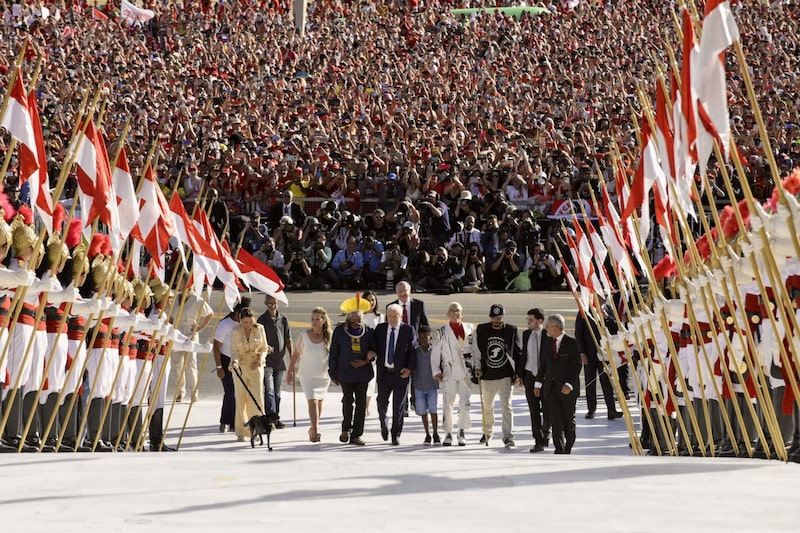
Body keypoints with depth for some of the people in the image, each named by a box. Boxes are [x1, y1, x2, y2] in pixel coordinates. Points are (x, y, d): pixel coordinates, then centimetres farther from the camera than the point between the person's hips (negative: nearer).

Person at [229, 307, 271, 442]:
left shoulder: (259, 329, -2)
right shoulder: (235, 331, -5)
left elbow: (264, 348, 6)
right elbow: (234, 350, -6)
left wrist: (259, 361, -11)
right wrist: (234, 361, -26)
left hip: (256, 366, 1)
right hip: (240, 367, -1)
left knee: (257, 397, -7)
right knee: (241, 399, 0)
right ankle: (241, 432, 7)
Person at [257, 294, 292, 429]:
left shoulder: (283, 319, 10)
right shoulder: (262, 320, -2)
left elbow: (288, 339, 12)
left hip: (280, 360, 4)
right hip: (267, 360, -4)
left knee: (277, 392, 11)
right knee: (269, 390, -13)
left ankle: (276, 418, 17)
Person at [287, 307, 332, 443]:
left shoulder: (329, 337, -4)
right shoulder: (304, 336, -4)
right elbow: (295, 355, 5)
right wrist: (290, 372, 6)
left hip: (324, 375, 2)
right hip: (307, 375, -2)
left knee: (319, 402, 10)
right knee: (312, 401, -15)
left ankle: (313, 429, 25)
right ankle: (315, 431, -21)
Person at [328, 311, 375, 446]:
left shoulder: (368, 331, 2)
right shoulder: (340, 331, -2)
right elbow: (333, 353, 3)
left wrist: (365, 361, -8)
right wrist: (333, 373, 3)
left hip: (363, 372, 2)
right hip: (345, 372, -2)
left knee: (361, 402, 1)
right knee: (348, 400, -4)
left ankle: (356, 435, 8)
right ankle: (346, 428, 20)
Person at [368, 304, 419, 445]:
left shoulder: (408, 330, -1)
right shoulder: (380, 329, 7)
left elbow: (414, 350, -1)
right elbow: (373, 345, 13)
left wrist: (410, 368, -11)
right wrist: (372, 352, -10)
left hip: (401, 373, -2)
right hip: (384, 372, 2)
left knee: (399, 406, 1)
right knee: (382, 403, 3)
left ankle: (396, 435, 11)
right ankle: (384, 425, 32)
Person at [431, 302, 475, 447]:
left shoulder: (470, 329, 9)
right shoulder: (442, 332, 5)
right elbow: (435, 353, 6)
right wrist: (436, 371, -2)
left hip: (466, 371, 1)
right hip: (449, 372, -1)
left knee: (465, 403, -3)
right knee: (448, 404, -1)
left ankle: (462, 432, 10)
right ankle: (448, 434, 8)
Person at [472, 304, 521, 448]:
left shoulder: (512, 330, -1)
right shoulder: (481, 330, 1)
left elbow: (518, 353, 6)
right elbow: (476, 350, 9)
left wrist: (519, 374, 4)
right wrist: (477, 367, -3)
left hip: (506, 375, -2)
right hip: (487, 375, 2)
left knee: (506, 405, -12)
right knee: (487, 406, 16)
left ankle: (508, 436, -13)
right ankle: (487, 432, 36)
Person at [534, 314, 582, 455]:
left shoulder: (572, 343, -8)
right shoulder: (546, 342, 7)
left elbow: (576, 366, -8)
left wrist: (569, 384, -16)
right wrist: (538, 383, 10)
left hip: (567, 388, -3)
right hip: (550, 386, 3)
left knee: (569, 419, 7)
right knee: (556, 419, -8)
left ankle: (567, 450, 21)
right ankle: (559, 450, -10)